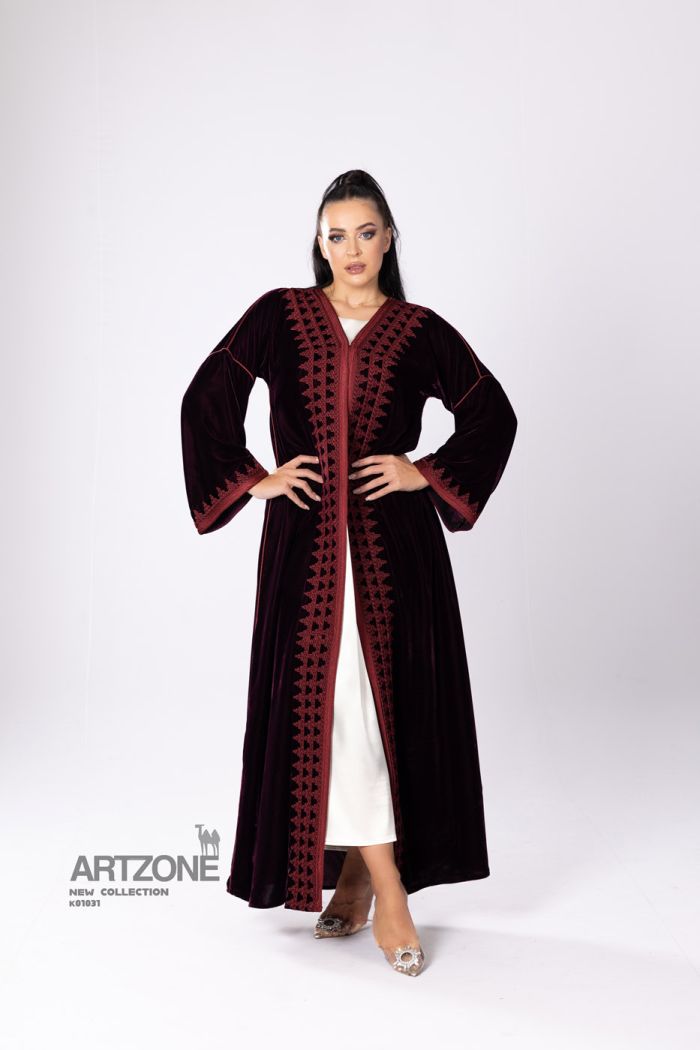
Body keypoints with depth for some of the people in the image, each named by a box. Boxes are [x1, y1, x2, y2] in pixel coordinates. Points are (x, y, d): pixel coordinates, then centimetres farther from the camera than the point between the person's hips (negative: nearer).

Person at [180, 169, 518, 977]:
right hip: (305, 539, 0)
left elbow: (492, 414, 10)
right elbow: (205, 401, 7)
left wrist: (428, 474, 0)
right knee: (324, 699, -5)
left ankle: (358, 872, 16)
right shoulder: (279, 316, 7)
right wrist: (253, 479, -1)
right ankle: (385, 888, 4)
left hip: (393, 543, 0)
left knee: (388, 696, 0)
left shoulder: (420, 331, 6)